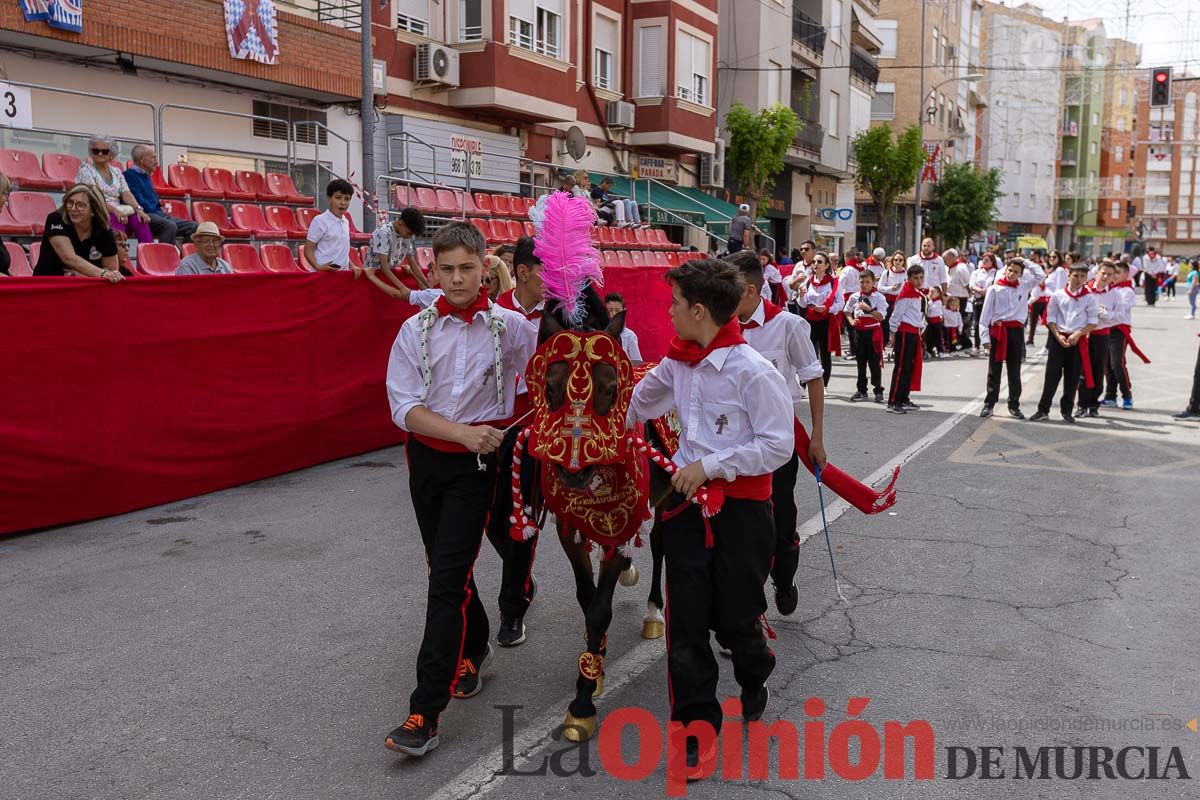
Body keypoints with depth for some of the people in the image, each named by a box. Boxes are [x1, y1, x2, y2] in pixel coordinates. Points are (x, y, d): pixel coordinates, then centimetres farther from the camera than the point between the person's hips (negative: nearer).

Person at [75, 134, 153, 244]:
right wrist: (115, 210, -26)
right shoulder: (86, 169, 2)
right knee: (117, 221, -36)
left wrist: (138, 209, -16)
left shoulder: (116, 172, 18)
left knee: (139, 219, -26)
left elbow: (126, 194, 5)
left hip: (119, 212, 4)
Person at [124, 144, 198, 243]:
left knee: (193, 227, -4)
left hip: (157, 214, 9)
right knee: (170, 226, -36)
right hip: (144, 216, -9)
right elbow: (139, 202, -13)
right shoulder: (130, 174, -4)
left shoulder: (147, 176, 24)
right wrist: (160, 213, -11)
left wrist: (162, 212, 11)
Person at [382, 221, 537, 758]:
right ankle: (473, 649, 45)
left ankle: (425, 713, -8)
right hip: (427, 458, 4)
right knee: (447, 569, 18)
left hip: (478, 463, -3)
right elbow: (405, 407, -8)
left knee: (448, 579, -11)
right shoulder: (416, 330, 0)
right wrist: (464, 432, -20)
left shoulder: (511, 326, -4)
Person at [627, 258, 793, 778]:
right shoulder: (678, 362, 4)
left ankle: (754, 693, 41)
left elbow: (778, 446, -16)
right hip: (686, 501, 5)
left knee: (736, 620, 9)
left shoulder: (754, 373, -17)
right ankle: (697, 725, 17)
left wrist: (710, 466, -18)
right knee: (686, 622, 4)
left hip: (741, 507, -5)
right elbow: (643, 399, 22)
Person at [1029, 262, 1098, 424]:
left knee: (1072, 378, 5)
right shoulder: (1057, 295, 3)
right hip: (1058, 339, 0)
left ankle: (1066, 411, 16)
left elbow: (1093, 321, 0)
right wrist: (1058, 336, -9)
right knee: (1052, 375, -1)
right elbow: (1051, 318, 4)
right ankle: (1043, 410, 2)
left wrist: (1078, 334, -13)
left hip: (1078, 341, 0)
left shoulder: (1090, 298, 2)